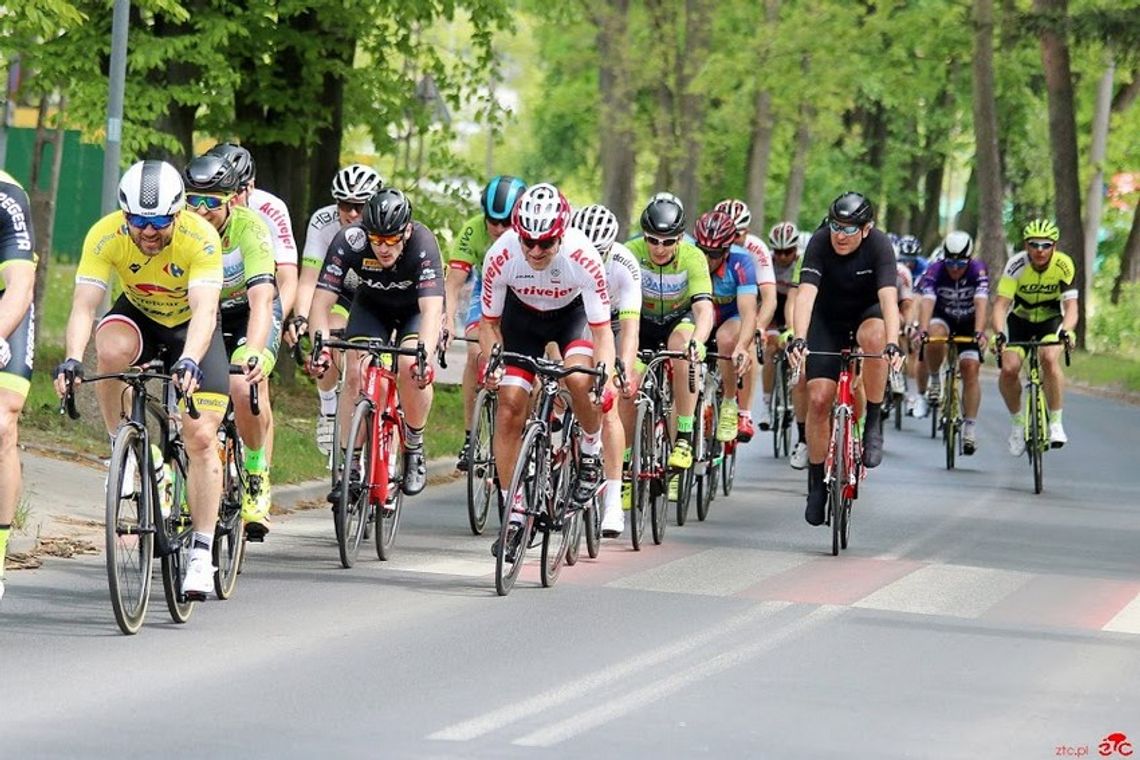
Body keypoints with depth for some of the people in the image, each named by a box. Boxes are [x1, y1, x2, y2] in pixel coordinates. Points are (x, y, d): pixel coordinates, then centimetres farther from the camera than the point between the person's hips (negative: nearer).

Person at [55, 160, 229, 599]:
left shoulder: (201, 239, -32)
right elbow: (83, 304, -32)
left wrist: (190, 361, -59)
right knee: (112, 350, -36)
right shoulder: (105, 236, -27)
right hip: (138, 315, 1)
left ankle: (201, 554, -6)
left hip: (191, 327, -1)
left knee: (201, 436, -14)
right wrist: (72, 360, -49)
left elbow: (205, 310, -42)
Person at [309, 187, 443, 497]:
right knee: (355, 374, -19)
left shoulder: (422, 244, -36)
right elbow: (322, 302, -32)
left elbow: (432, 309, -45)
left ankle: (415, 450, -4)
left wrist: (424, 355, -61)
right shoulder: (349, 241, -31)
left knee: (411, 367, -28)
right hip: (372, 305, 2)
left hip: (417, 308, -2)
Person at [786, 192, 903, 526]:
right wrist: (799, 339, -50)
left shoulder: (879, 245, -26)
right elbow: (806, 293, -35)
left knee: (873, 336, -38)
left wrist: (893, 344, -53)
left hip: (867, 313, -1)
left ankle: (873, 423, -20)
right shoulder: (820, 243, -25)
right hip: (828, 319, 1)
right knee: (819, 398, -10)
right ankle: (816, 483, 6)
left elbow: (888, 297, -37)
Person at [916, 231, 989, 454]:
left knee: (970, 369, -15)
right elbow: (927, 302, -37)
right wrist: (922, 330, -53)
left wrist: (979, 333, -51)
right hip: (942, 318, 0)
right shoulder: (935, 271, -24)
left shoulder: (978, 270, -24)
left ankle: (969, 427, -8)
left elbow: (981, 303, -36)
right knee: (935, 336, -35)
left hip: (969, 323, 0)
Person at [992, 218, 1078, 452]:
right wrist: (998, 333, -48)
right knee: (1009, 369, -20)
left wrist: (1066, 331, -50)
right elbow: (1001, 303, -30)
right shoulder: (1016, 265, -25)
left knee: (1050, 359, -30)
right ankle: (1017, 421, 6)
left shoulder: (1064, 266, -24)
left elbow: (1071, 307, -30)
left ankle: (1056, 422, -18)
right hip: (1019, 320, 1)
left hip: (1051, 320, -1)